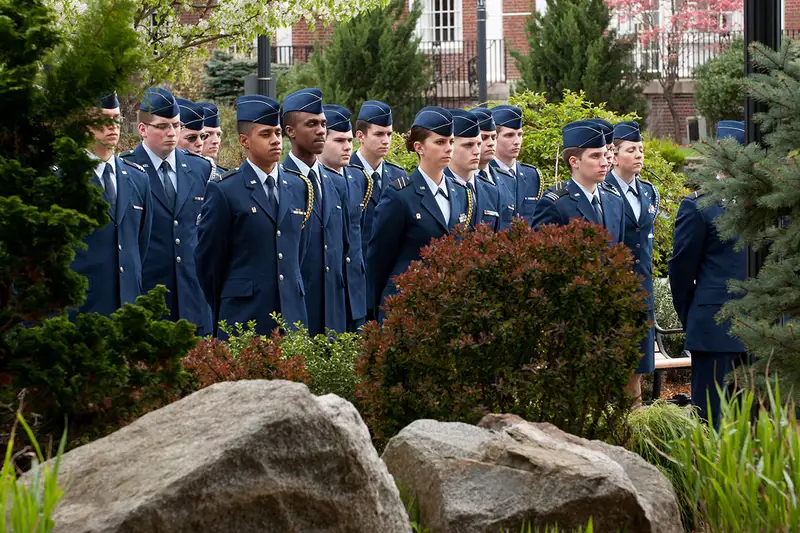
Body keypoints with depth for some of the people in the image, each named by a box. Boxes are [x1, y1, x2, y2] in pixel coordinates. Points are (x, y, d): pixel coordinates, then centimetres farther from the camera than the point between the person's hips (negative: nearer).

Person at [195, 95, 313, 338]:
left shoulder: (299, 187, 12)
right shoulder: (224, 192, -5)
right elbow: (208, 260, 0)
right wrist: (224, 313, 8)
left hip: (292, 315, 5)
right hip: (244, 316, -5)